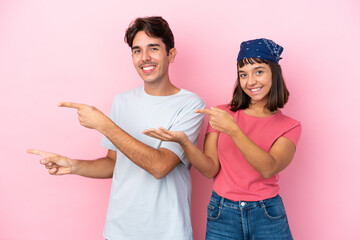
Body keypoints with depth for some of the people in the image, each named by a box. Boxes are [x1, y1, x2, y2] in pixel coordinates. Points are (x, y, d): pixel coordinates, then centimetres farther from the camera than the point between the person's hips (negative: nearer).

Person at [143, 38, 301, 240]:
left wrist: (233, 130, -28)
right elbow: (210, 170, -5)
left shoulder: (289, 126, 0)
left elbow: (269, 169, -18)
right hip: (222, 215, 1)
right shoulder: (221, 114, 3)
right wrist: (184, 141, -21)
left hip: (268, 217, 0)